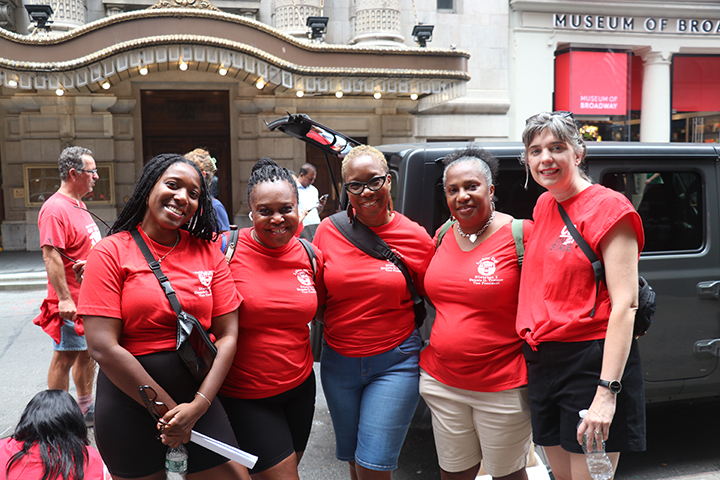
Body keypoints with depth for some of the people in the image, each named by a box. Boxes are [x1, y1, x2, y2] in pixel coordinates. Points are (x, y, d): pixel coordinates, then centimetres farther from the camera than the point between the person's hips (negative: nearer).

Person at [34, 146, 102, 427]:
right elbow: (51, 256, -22)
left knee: (87, 354, 16)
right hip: (72, 304, -10)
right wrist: (64, 298, -25)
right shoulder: (55, 209, -17)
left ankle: (86, 409, 28)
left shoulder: (78, 206, 15)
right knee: (65, 357, 0)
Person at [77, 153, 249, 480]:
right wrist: (166, 407, -12)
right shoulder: (112, 252, -6)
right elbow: (103, 347, -13)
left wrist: (198, 405, -13)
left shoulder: (208, 252, 2)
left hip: (198, 394, 3)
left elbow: (227, 335, -1)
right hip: (129, 400, -2)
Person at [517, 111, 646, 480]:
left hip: (592, 359, -7)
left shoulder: (608, 207, -11)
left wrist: (607, 392, -23)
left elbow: (625, 305, -17)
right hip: (541, 361, 7)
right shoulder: (544, 206, 11)